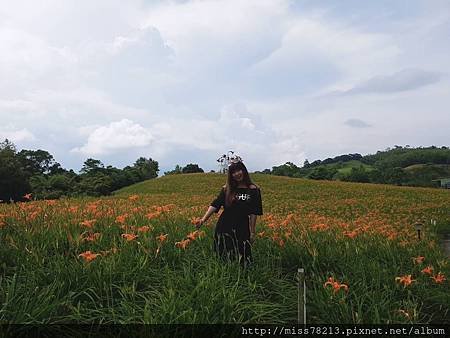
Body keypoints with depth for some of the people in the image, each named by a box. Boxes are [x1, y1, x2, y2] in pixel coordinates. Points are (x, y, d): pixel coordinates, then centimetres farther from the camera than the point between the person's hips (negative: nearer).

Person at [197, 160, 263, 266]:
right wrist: (203, 219, -17)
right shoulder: (227, 189, 5)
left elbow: (254, 213, 0)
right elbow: (215, 204, -4)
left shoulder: (253, 190, 0)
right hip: (224, 228, 2)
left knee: (241, 261, 1)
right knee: (224, 261, 10)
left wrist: (252, 232, -2)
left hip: (242, 230, -2)